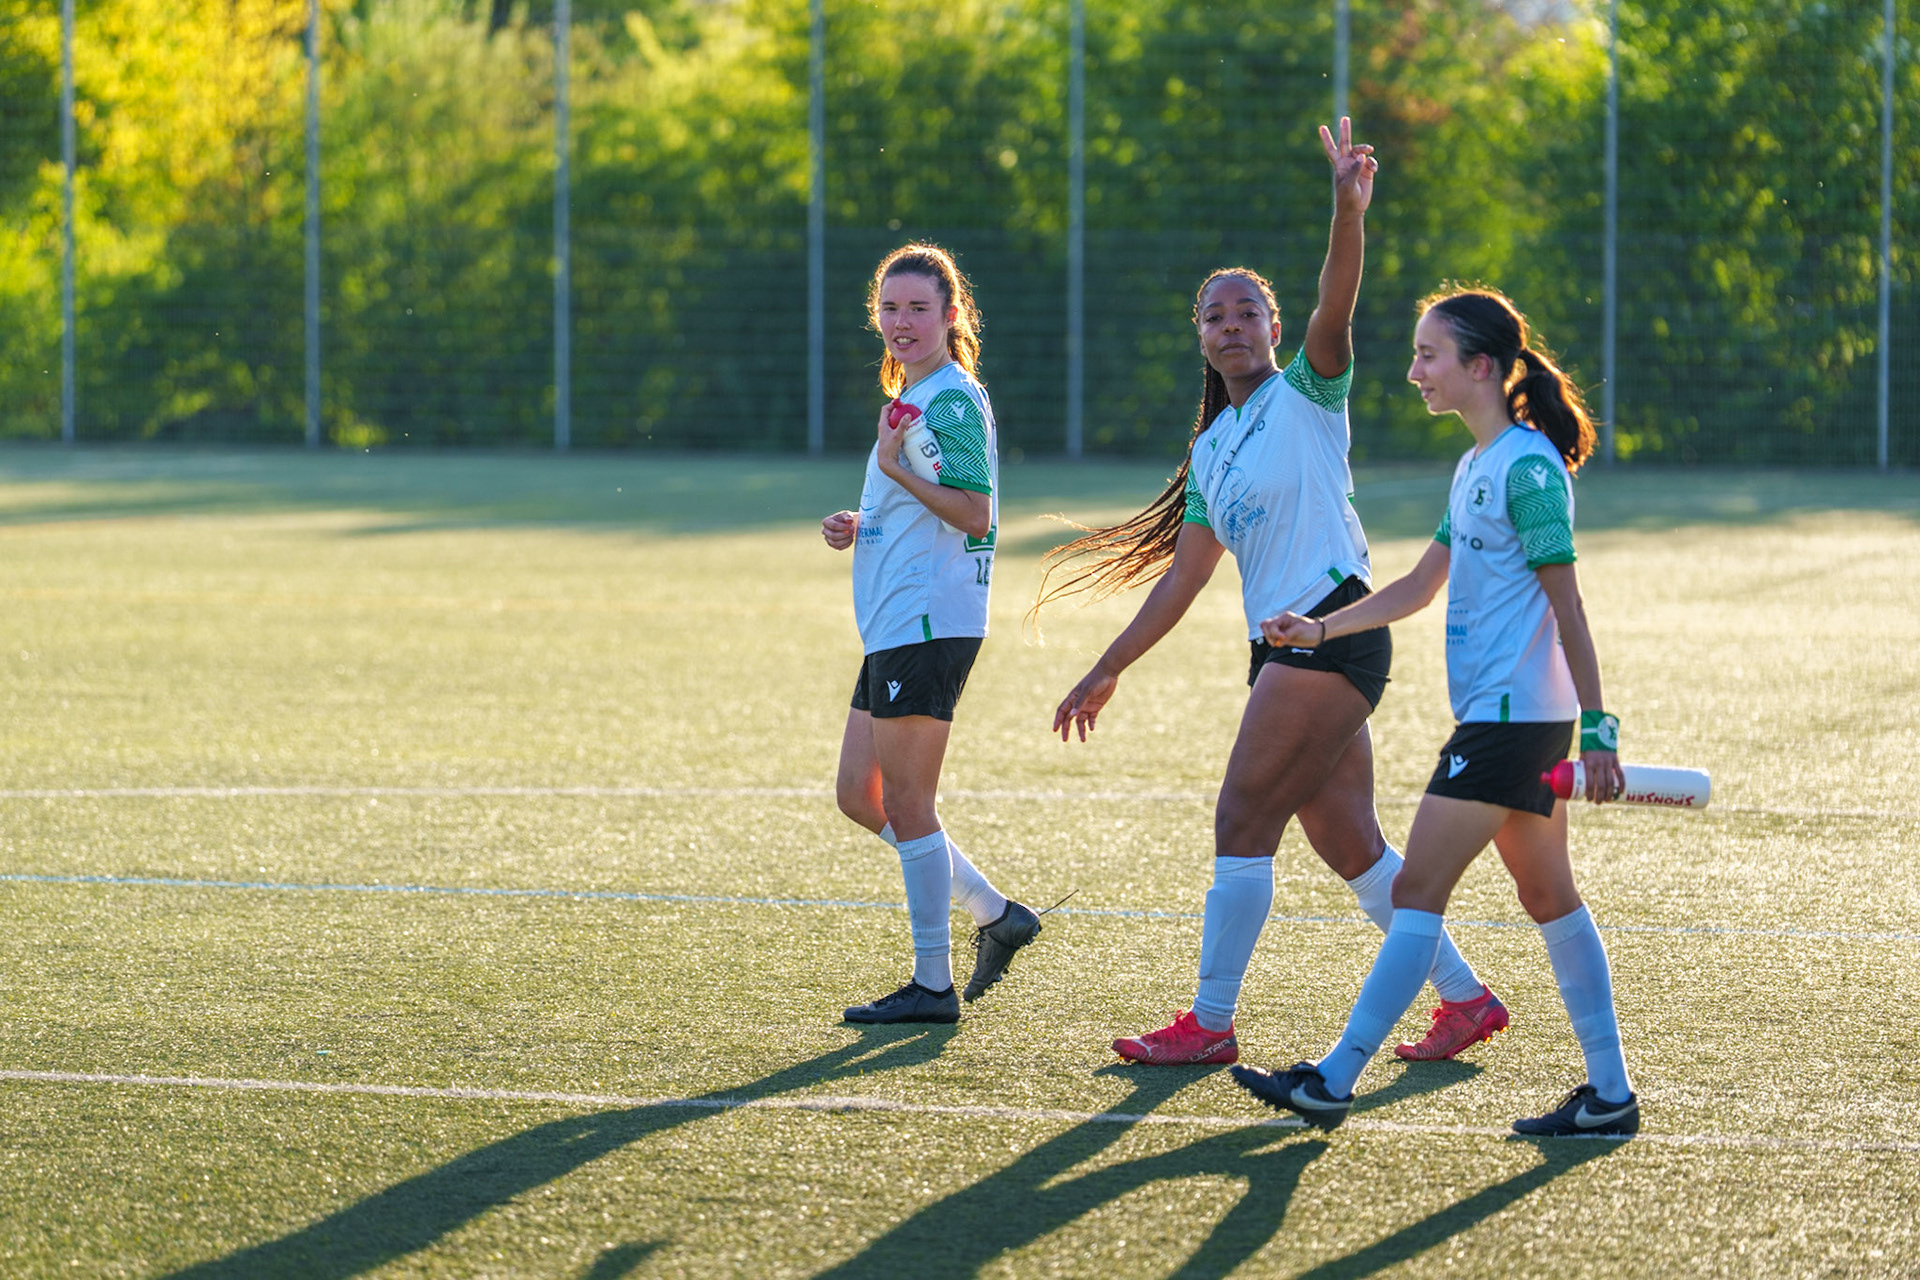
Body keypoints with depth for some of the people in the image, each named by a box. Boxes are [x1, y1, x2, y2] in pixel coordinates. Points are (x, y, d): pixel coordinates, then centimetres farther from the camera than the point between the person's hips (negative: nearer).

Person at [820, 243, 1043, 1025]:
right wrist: (856, 527, 13)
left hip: (928, 626, -11)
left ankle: (933, 984, 0)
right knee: (860, 795, 12)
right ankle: (994, 914, 18)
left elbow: (973, 512, -20)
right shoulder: (911, 397, 20)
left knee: (905, 804, -6)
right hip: (893, 629, 11)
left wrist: (897, 469, -25)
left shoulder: (954, 401, -11)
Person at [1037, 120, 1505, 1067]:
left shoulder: (1306, 394, 0)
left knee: (1243, 819, -9)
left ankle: (1210, 1023, -3)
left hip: (1334, 626, -8)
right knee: (1346, 841, 7)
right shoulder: (1209, 448, 19)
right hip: (1281, 647, 8)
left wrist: (1349, 212, -37)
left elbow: (1336, 306, -20)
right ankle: (1464, 996, 16)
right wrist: (1108, 671, 23)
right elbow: (1183, 577, 22)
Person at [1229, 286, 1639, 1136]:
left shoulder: (1527, 467, -14)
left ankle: (1335, 1081, -8)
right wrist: (1320, 631, 14)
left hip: (1511, 716, -10)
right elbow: (1421, 586, 23)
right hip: (1508, 716, 10)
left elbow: (1566, 606, -16)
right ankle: (1609, 1095, 12)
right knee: (1548, 897, 10)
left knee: (1418, 891, -9)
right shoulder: (1475, 468, 15)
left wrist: (1596, 729, -17)